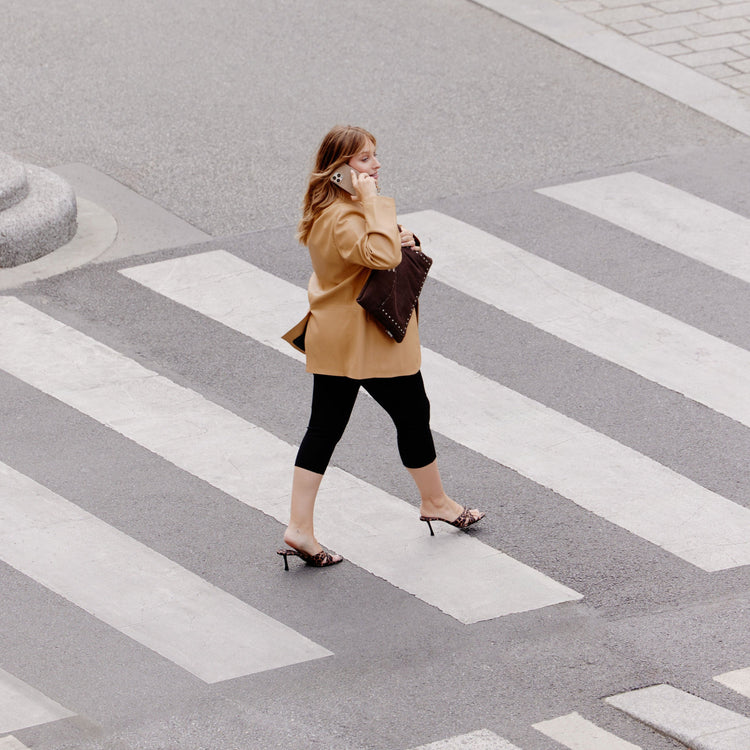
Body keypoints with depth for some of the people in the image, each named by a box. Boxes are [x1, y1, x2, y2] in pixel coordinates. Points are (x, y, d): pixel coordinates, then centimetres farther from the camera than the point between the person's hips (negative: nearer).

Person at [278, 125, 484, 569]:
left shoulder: (329, 208, 8)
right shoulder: (345, 219, -26)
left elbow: (382, 252, 21)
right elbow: (382, 256, -41)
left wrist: (399, 238, -1)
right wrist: (372, 200, -36)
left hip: (332, 338, 10)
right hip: (368, 342, -10)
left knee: (325, 428, 7)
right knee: (413, 415, 12)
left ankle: (300, 530, 5)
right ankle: (435, 502, 33)